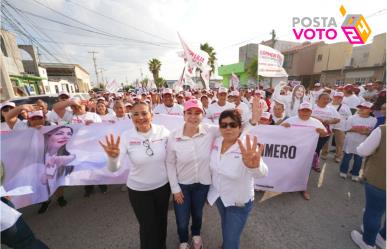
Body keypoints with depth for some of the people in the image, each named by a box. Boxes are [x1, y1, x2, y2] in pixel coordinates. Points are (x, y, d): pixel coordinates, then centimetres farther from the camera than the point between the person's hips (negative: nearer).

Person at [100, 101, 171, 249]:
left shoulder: (163, 131, -17)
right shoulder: (126, 136, -18)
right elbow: (113, 168, -23)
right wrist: (113, 157, -43)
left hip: (163, 186, 2)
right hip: (138, 189, -2)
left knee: (161, 222, 27)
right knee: (147, 227, 18)